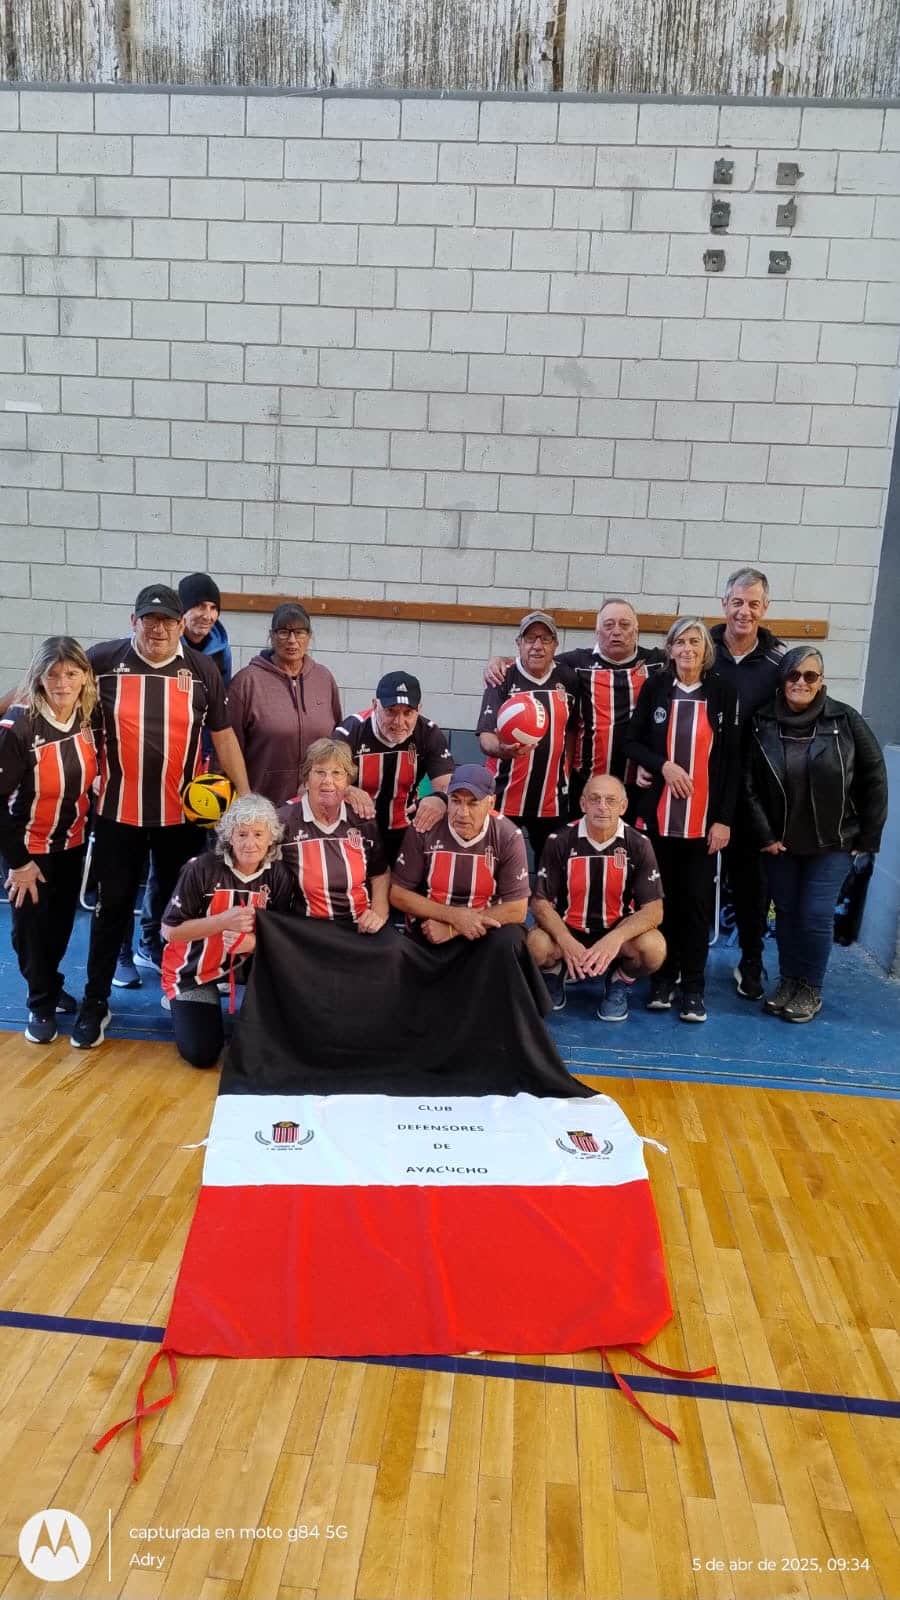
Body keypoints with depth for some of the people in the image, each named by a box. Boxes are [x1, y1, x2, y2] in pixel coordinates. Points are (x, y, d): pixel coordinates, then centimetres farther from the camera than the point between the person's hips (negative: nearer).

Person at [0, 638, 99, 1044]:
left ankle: (53, 985, 41)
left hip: (72, 843, 4)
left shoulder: (90, 719, -9)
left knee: (63, 922, 17)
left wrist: (88, 829, 5)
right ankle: (41, 1004, 29)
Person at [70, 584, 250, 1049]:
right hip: (118, 811, -1)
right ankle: (95, 1002, 23)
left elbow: (223, 736, 4)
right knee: (112, 907, 8)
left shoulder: (202, 671, -2)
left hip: (183, 813, 1)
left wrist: (246, 798, 3)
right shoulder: (101, 661, -5)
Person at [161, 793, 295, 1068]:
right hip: (194, 968, -3)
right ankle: (182, 1002, 21)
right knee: (201, 1054, -11)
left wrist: (254, 941, -30)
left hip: (244, 961, 3)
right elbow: (170, 930, -21)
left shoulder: (279, 875, -13)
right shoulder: (202, 868, -24)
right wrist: (223, 921, -32)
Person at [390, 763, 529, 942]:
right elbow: (398, 894, -5)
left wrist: (452, 928, -15)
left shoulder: (508, 837, -11)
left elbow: (516, 910, -11)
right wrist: (454, 916, -16)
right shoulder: (424, 829, -10)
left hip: (483, 934, -1)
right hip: (428, 932, 1)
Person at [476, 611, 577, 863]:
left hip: (552, 797, 3)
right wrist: (501, 748, -35)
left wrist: (566, 771, 13)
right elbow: (485, 735, -14)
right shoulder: (503, 680, -6)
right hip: (505, 795, -3)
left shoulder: (567, 680, 4)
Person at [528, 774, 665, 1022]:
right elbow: (540, 902, -8)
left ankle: (619, 981, 5)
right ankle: (555, 974, 8)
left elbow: (654, 910, -14)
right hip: (569, 931, 0)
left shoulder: (638, 844, -10)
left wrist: (615, 939, -33)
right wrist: (566, 942, -28)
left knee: (653, 948, -31)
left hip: (620, 933, 0)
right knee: (536, 945, -32)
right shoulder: (560, 841, -10)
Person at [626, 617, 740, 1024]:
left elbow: (732, 760, 1)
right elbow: (633, 741, 6)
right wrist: (663, 765, -13)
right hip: (659, 814, 1)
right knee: (662, 897, 7)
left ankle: (694, 986, 11)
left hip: (704, 818, -1)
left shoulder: (724, 693, 1)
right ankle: (663, 978, 19)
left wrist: (724, 818, -4)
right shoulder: (654, 687, 4)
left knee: (697, 900, 3)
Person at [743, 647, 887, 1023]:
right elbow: (749, 784, -4)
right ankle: (788, 982, 28)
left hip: (833, 841, -1)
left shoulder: (845, 720, -10)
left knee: (816, 916, -1)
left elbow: (874, 779, -4)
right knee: (786, 912, 11)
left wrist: (867, 837, -3)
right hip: (779, 840, 2)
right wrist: (764, 835, -7)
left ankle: (811, 990, 17)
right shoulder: (761, 723, -7)